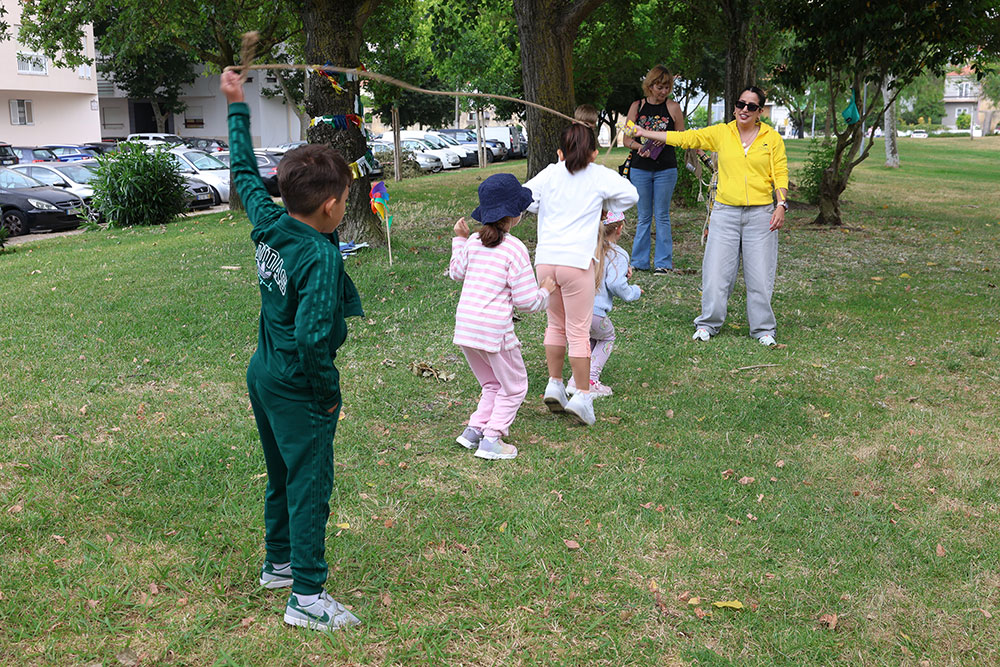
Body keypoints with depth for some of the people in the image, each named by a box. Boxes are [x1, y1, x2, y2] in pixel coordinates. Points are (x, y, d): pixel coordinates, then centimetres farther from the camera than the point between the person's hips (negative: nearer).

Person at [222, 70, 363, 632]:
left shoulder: (268, 223, -4)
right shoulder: (320, 257, -25)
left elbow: (245, 172, 13)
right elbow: (311, 337, -32)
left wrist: (238, 107, 24)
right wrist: (328, 391, -17)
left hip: (264, 375, 9)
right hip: (297, 389, -9)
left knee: (283, 475, 22)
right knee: (311, 484, 1)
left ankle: (279, 563, 38)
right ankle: (307, 595, 8)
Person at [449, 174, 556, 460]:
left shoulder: (473, 242, 6)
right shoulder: (514, 248, -12)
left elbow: (456, 272, 26)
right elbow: (526, 301, -12)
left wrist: (459, 239, 30)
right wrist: (545, 291, 7)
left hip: (464, 327, 7)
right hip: (495, 329, -7)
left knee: (492, 385, 25)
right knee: (514, 387, 12)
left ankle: (474, 430, 15)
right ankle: (491, 439, 6)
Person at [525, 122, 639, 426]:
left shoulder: (550, 174, 8)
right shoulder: (600, 176, 5)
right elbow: (631, 195, 10)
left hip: (545, 259, 3)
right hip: (577, 261, -3)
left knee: (556, 324, 20)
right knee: (578, 330, 3)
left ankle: (554, 384, 21)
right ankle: (583, 395, 3)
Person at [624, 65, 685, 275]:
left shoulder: (673, 107, 3)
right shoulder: (637, 106, 6)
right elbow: (627, 138, 6)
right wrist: (639, 146, -14)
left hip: (665, 169, -1)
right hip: (640, 169, 1)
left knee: (662, 216, 1)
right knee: (644, 216, 7)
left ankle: (663, 262, 8)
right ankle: (640, 261, 14)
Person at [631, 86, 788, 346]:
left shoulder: (772, 138, 5)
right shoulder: (721, 133, 6)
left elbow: (780, 174, 5)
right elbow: (685, 138, 6)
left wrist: (781, 205, -7)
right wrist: (644, 133, 3)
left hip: (760, 214, -1)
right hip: (725, 212, 1)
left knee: (760, 274, 1)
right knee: (716, 270, 0)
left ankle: (763, 329, 15)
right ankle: (708, 323, 16)